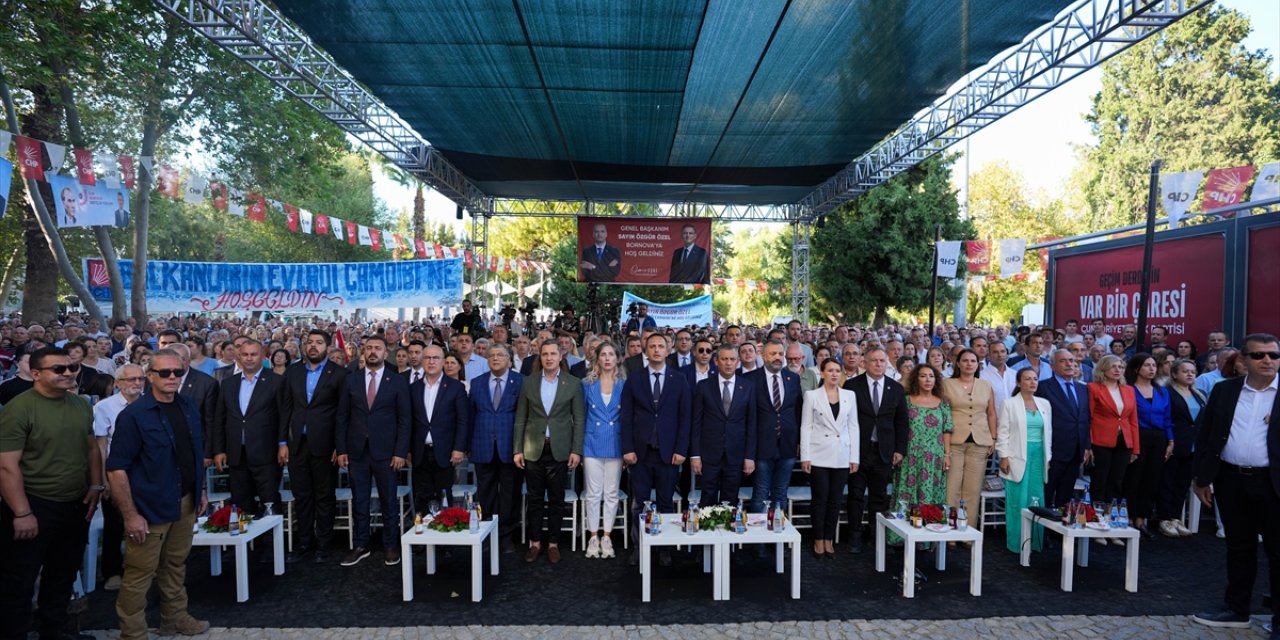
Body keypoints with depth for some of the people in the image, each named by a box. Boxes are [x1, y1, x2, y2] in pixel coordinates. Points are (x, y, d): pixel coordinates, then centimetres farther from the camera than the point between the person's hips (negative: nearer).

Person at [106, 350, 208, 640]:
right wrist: (130, 514, -17)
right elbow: (117, 468, -14)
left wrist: (201, 490, 14)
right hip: (150, 507, -6)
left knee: (176, 565, 19)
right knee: (139, 574, 3)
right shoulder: (134, 415, -14)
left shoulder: (189, 408, 4)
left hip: (185, 503, 6)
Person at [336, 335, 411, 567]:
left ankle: (391, 546, 18)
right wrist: (341, 449, 0)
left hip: (385, 452, -2)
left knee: (389, 502, 6)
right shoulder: (351, 379, 6)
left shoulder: (398, 382, 0)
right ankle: (360, 546, 22)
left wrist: (400, 452, -8)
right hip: (357, 451, 2)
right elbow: (342, 417, 6)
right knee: (359, 502, 10)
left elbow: (405, 420, -2)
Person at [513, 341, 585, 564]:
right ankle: (535, 542, 20)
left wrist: (576, 450, -6)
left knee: (556, 500, 7)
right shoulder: (528, 383, 5)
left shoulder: (573, 383, 1)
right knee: (535, 499, 8)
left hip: (559, 450, -1)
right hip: (533, 450, 1)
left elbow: (579, 420, 0)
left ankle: (553, 543, 19)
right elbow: (520, 419, 5)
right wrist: (517, 449, 0)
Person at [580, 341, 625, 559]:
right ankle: (593, 537, 14)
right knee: (593, 493, 4)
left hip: (615, 444, 0)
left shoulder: (624, 384, 1)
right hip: (592, 444, 0)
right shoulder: (587, 384, 2)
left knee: (611, 493, 6)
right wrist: (579, 446, 2)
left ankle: (606, 537, 16)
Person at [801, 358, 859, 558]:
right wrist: (805, 456, -8)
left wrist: (854, 457, 3)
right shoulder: (812, 395, 0)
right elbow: (806, 427, -2)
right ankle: (818, 541, 14)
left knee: (835, 501, 7)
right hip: (819, 456, -2)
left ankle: (829, 540, 19)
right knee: (820, 500, 2)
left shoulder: (850, 395, 7)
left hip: (842, 457, 2)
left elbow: (853, 427, 7)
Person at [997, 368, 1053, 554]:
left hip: (1039, 457, 4)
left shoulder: (1045, 404, 12)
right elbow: (1003, 432, -3)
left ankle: (1035, 541, 15)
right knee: (1018, 500, -2)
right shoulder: (1009, 404, -1)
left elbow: (1048, 432, 14)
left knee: (1037, 500, 4)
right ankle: (1016, 542, 7)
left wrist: (1048, 457, 10)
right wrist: (1004, 457, -9)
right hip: (1018, 458, -4)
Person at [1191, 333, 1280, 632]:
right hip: (1230, 481, 3)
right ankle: (1236, 609, 27)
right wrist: (1202, 478, 5)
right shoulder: (1224, 390, 4)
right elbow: (1205, 435, 7)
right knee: (1238, 548, 15)